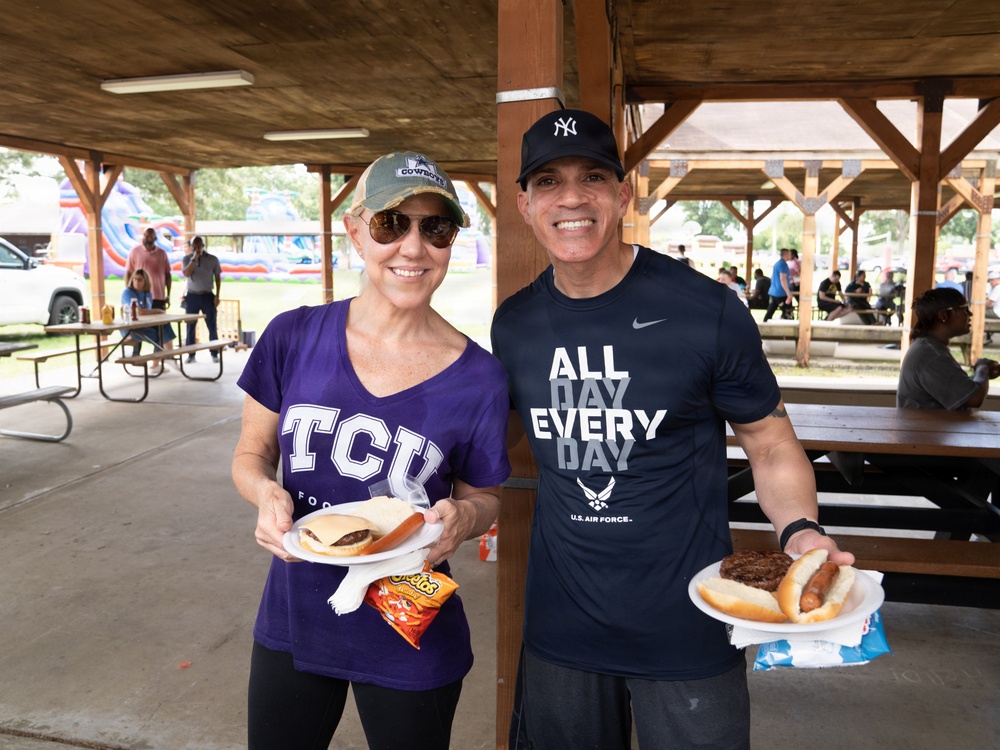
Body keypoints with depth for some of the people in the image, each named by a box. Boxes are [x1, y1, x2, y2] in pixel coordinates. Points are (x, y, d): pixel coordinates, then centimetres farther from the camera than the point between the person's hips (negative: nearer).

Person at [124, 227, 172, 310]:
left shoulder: (162, 253, 8)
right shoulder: (135, 251, 2)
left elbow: (167, 275, 11)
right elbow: (128, 274, 3)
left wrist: (168, 296, 6)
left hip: (159, 298, 2)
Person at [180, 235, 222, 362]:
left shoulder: (212, 259, 1)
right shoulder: (187, 259, 1)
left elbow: (218, 278, 4)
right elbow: (186, 273, -15)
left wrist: (217, 296, -2)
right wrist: (194, 259, -19)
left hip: (207, 296, 0)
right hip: (192, 296, 1)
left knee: (212, 327, 1)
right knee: (190, 327, 4)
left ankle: (214, 354, 8)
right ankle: (191, 354, 11)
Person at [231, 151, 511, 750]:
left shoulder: (477, 377, -14)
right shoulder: (294, 338, -9)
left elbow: (484, 497, -1)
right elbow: (251, 455, 3)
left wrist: (463, 516, -23)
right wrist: (267, 492, -18)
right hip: (291, 621, 3)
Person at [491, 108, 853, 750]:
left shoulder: (707, 312, -14)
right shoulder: (514, 325, -2)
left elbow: (771, 445, -3)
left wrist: (801, 530, -21)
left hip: (687, 632, -3)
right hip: (560, 627, 4)